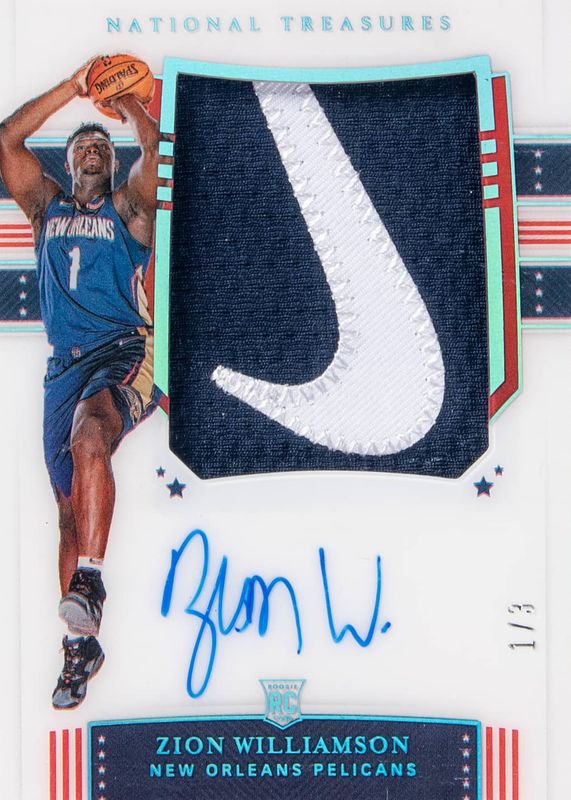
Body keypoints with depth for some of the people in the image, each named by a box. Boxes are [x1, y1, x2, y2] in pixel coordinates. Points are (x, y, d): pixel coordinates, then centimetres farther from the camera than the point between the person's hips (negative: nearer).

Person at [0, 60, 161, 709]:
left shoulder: (127, 207, 13)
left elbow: (153, 145, -2)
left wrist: (120, 95, 15)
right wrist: (73, 87, 9)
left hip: (123, 355, -4)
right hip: (65, 364, 4)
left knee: (88, 441, -36)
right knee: (70, 505, 3)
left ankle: (89, 582, -34)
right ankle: (80, 645, 12)